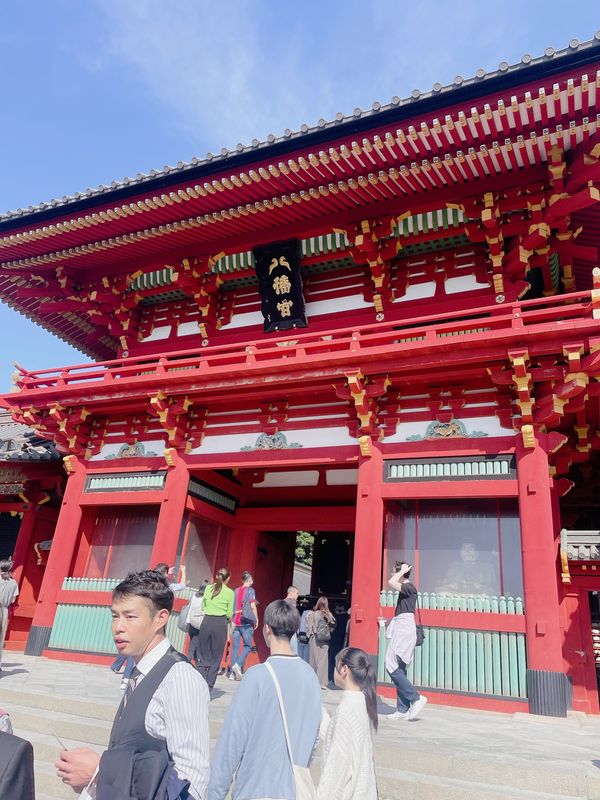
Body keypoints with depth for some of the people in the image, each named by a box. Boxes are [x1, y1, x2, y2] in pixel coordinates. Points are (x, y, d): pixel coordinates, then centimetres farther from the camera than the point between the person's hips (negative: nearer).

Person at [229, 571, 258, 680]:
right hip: (246, 622, -4)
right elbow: (252, 606, -7)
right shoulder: (250, 590, -1)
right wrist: (256, 619, 2)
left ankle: (233, 673, 3)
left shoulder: (236, 591, 13)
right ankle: (238, 665, -14)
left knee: (235, 647, 6)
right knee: (247, 645, 5)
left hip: (235, 622, 4)